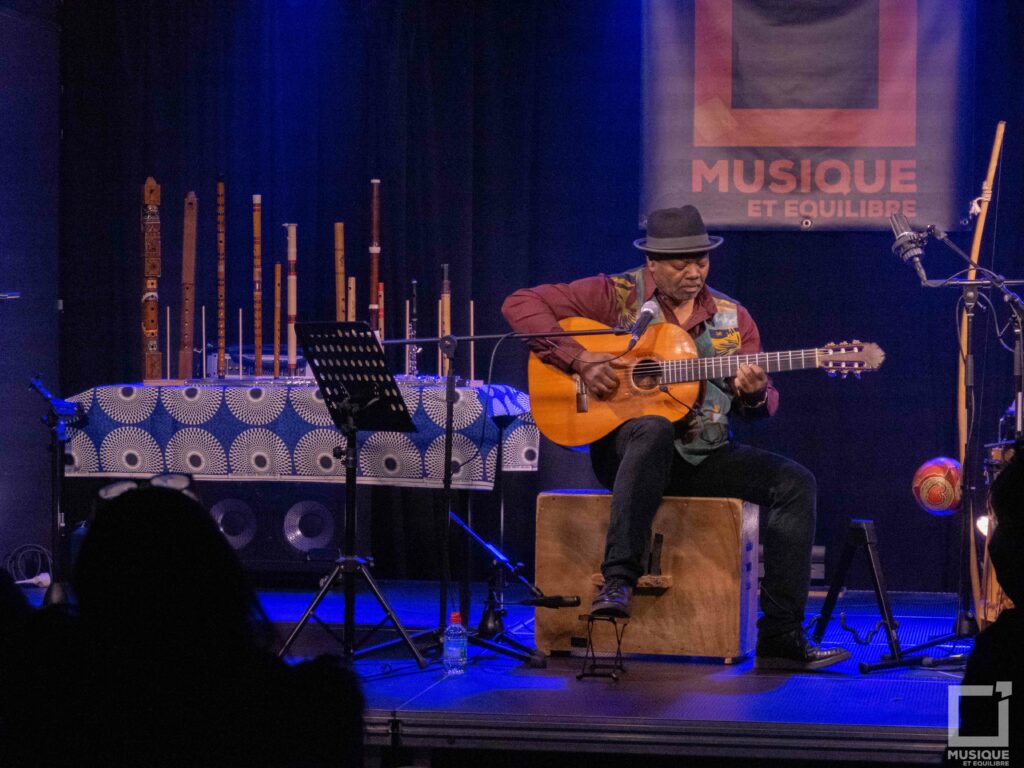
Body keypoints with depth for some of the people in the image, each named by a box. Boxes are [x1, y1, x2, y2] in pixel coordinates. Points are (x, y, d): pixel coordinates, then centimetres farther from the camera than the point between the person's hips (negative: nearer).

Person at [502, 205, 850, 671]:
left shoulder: (731, 317, 11)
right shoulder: (617, 295, -1)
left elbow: (764, 406, 11)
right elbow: (520, 304, -6)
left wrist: (754, 393, -15)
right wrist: (577, 359, -18)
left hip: (704, 456, 5)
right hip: (624, 446, -5)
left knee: (795, 483, -14)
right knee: (654, 431, -40)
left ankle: (781, 638, -17)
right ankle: (617, 579, -39)